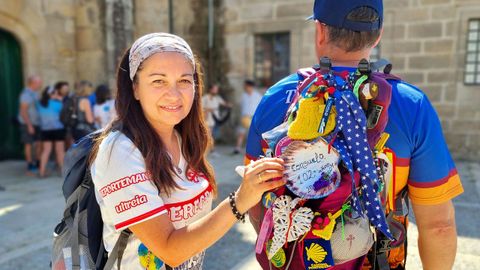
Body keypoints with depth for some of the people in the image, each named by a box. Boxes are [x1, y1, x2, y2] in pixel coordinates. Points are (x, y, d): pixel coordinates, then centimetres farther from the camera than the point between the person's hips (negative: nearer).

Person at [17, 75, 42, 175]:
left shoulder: (35, 93, 9)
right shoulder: (26, 94, -17)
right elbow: (23, 111, -19)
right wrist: (29, 126, -20)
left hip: (36, 123, 8)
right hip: (28, 124, -8)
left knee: (39, 143, 9)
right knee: (29, 144, 1)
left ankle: (38, 164, 20)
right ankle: (30, 167, 9)